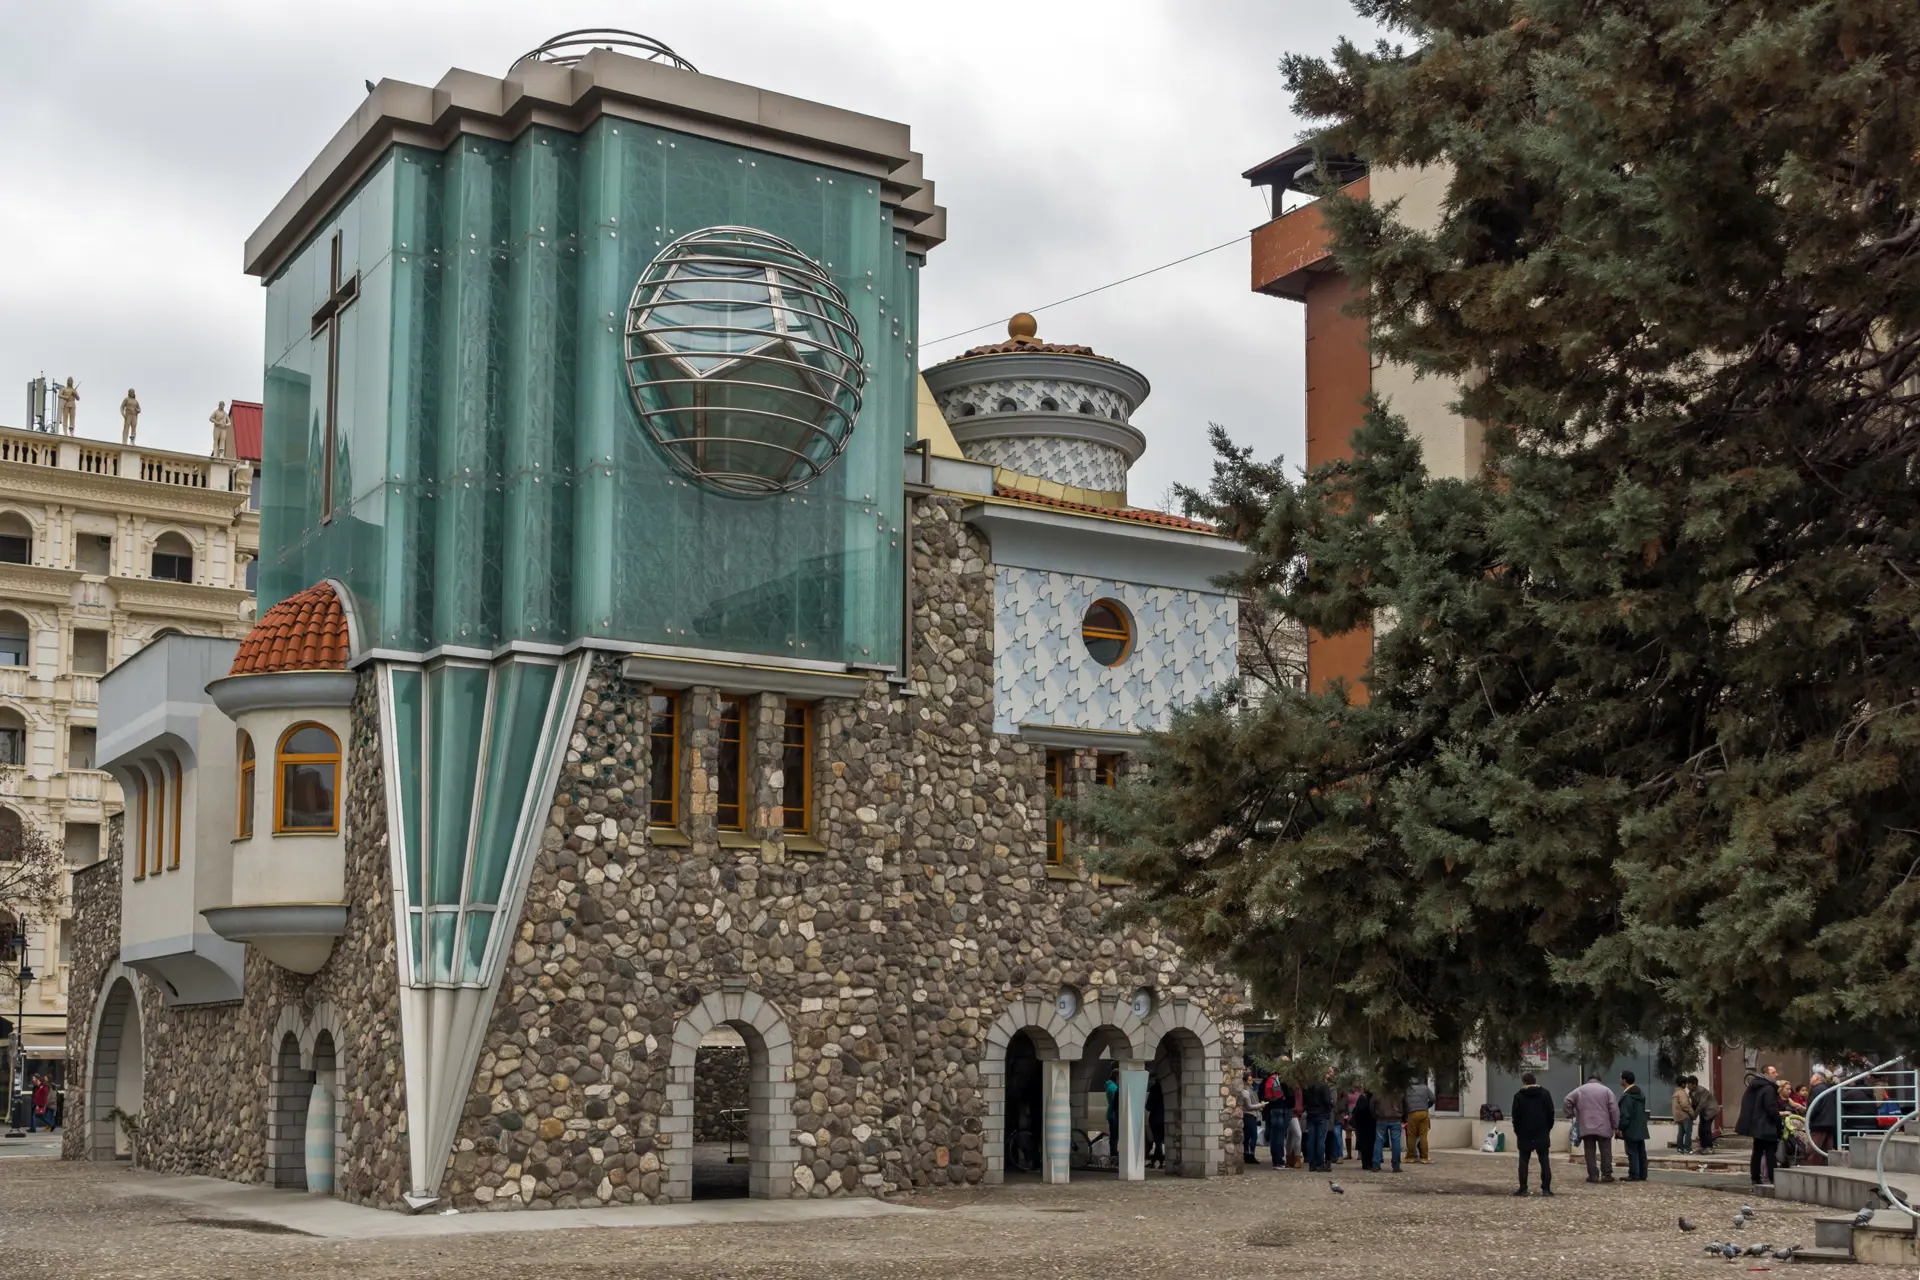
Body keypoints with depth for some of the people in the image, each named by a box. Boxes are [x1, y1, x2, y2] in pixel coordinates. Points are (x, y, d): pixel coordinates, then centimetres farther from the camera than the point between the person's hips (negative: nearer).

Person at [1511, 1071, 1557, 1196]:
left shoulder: (1519, 1096, -3)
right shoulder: (1545, 1094, 2)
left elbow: (1515, 1116, -3)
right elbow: (1550, 1113, 1)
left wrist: (1517, 1131, 8)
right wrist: (1548, 1128, 10)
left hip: (1524, 1134, -1)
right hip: (1542, 1134, 1)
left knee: (1524, 1162, 4)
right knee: (1545, 1161, 4)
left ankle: (1523, 1189, 0)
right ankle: (1546, 1188, -3)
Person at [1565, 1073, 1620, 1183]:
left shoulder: (1580, 1090, 7)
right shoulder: (1606, 1090, 2)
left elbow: (1568, 1101, 1)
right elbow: (1614, 1109, -2)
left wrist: (1570, 1115, 10)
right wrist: (1615, 1125, 3)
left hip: (1586, 1128, 1)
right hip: (1603, 1128, -1)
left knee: (1590, 1152, 4)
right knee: (1605, 1152, 7)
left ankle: (1593, 1175, 1)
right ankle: (1606, 1174, 7)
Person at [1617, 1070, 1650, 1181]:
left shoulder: (1627, 1096, -18)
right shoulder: (1640, 1094, 12)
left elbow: (1625, 1115, -20)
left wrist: (1621, 1128, -15)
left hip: (1631, 1130, -9)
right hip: (1640, 1129, 9)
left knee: (1632, 1152, -6)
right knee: (1641, 1152, 10)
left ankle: (1634, 1175, -6)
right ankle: (1642, 1174, 14)